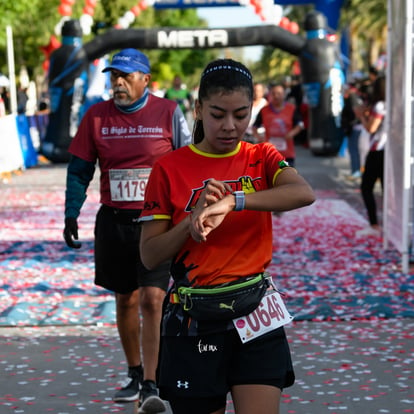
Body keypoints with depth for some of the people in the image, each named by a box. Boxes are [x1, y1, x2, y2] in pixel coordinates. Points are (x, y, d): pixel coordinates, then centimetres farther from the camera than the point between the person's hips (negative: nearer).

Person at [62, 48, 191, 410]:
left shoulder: (169, 113, -3)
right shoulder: (96, 116, 3)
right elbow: (79, 170, 9)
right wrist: (71, 214, 1)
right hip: (114, 221, 3)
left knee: (152, 299, -11)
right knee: (125, 300, 11)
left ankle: (151, 385, -7)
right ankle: (134, 376, 27)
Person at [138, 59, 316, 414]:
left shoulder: (261, 158, 3)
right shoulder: (170, 169, -1)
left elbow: (304, 194, -19)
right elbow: (149, 256, -3)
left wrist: (233, 202, -31)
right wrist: (194, 218, -19)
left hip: (255, 313, 1)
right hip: (194, 321, -1)